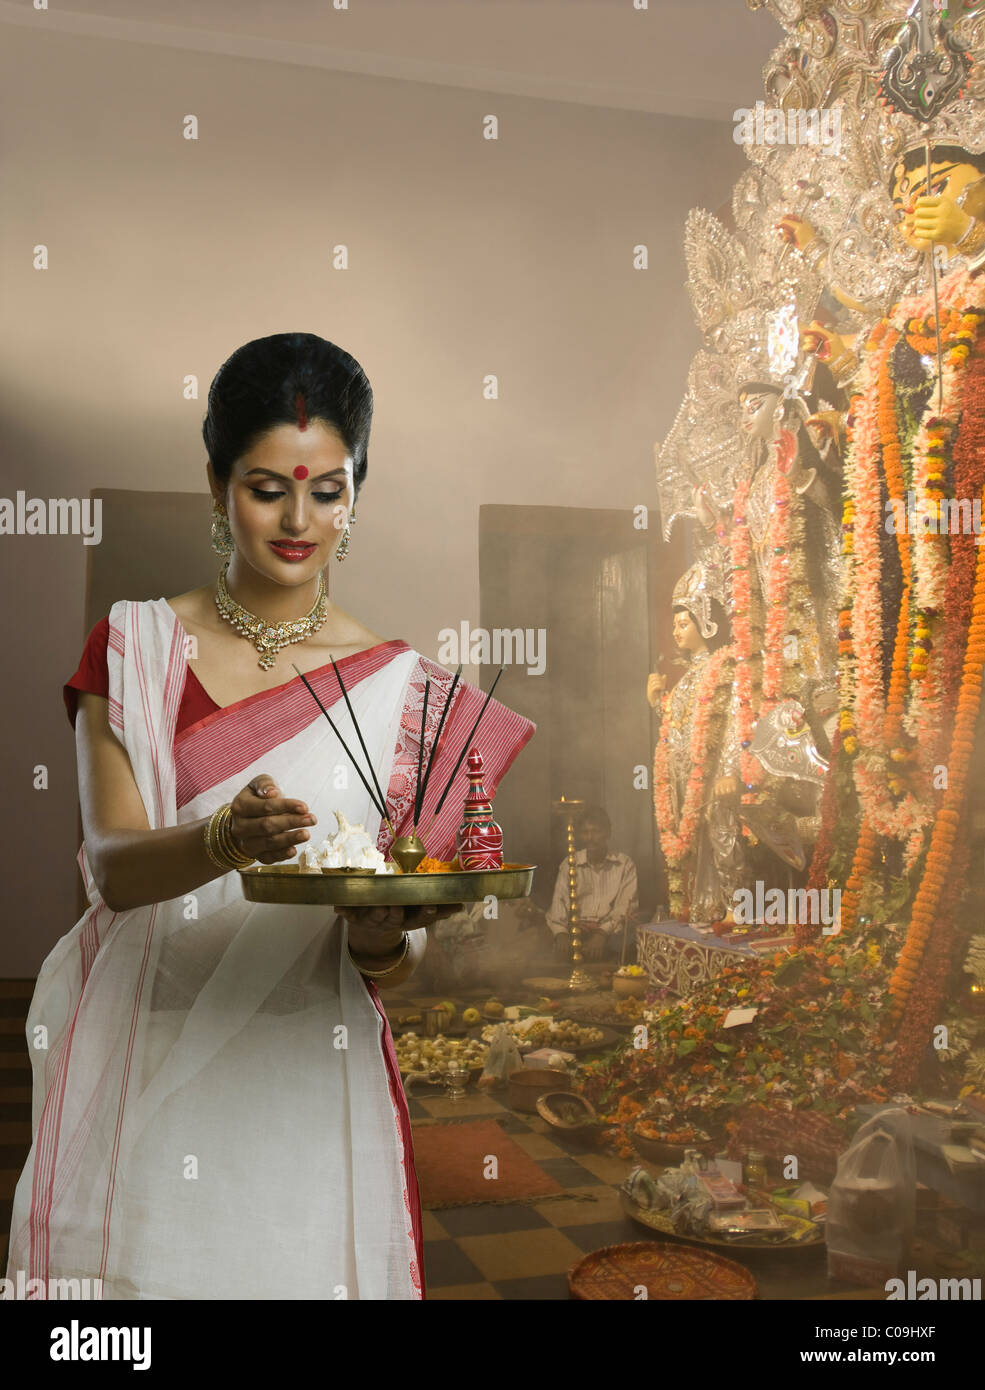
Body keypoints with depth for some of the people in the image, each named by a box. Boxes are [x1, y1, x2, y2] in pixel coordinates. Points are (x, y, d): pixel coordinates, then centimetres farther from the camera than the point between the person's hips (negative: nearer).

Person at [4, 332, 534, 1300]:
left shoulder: (399, 685, 1)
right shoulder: (135, 647, 1)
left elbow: (400, 956, 1)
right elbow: (112, 864, -11)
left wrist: (380, 939, -22)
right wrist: (226, 839, -31)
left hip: (304, 1084, 0)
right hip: (143, 1068, 0)